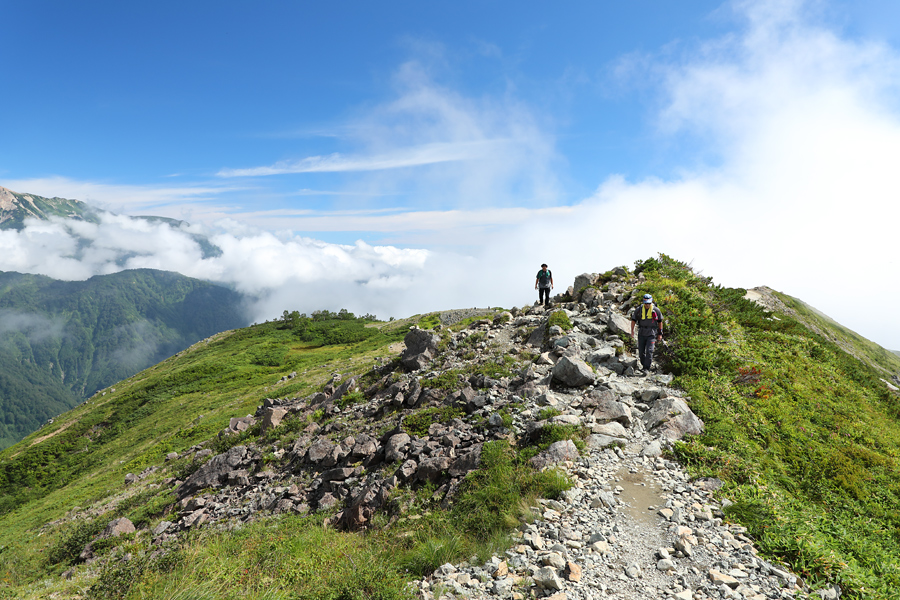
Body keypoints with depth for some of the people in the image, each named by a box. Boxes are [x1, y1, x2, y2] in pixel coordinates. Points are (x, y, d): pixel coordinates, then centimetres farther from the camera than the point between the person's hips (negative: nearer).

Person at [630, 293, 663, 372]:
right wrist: (632, 330, -7)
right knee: (641, 352, 7)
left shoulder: (656, 310, -5)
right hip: (641, 334, 2)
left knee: (649, 351, -13)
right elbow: (633, 320, 5)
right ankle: (644, 365, 26)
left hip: (651, 334, -2)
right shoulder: (639, 309, -3)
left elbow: (660, 322, 7)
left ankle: (647, 368, -7)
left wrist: (660, 334, 8)